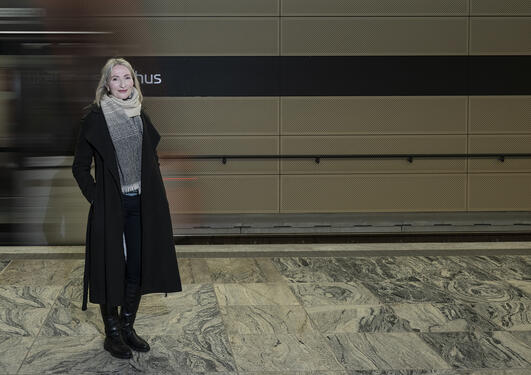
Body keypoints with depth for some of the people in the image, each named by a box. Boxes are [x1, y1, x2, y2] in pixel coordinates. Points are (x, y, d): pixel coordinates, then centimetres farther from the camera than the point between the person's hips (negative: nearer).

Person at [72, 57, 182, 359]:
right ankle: (112, 333, 16)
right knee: (111, 267, 4)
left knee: (138, 267, 9)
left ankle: (127, 326, 25)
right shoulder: (95, 118, -7)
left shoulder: (141, 117, 7)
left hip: (141, 205, 5)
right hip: (110, 207, -5)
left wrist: (151, 190, 8)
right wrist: (95, 196, -10)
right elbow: (80, 166, -4)